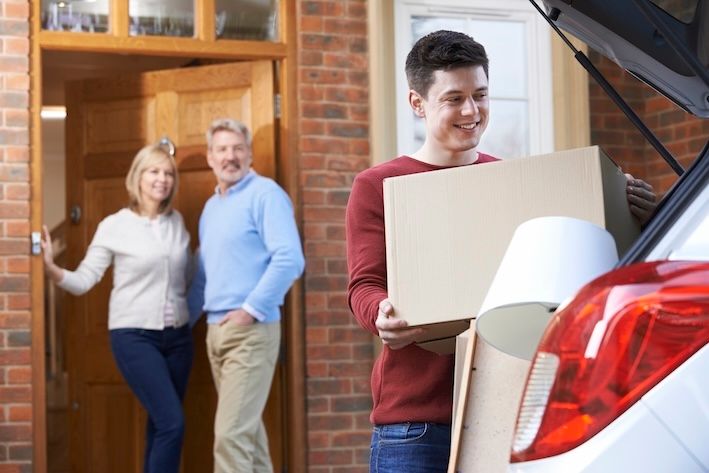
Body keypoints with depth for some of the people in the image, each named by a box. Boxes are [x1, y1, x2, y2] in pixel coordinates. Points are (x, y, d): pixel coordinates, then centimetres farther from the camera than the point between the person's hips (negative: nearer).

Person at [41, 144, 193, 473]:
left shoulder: (177, 223, 8)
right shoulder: (114, 226, -5)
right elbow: (84, 280, -7)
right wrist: (51, 268, -23)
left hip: (177, 335, 5)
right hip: (134, 336, -5)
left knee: (162, 425, 7)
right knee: (172, 423, -16)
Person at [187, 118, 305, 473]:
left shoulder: (264, 194, -8)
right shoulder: (211, 206, 18)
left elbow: (289, 259, -19)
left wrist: (251, 309, -18)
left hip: (250, 331, -9)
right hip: (216, 331, 9)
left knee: (231, 433, -14)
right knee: (246, 429, 12)